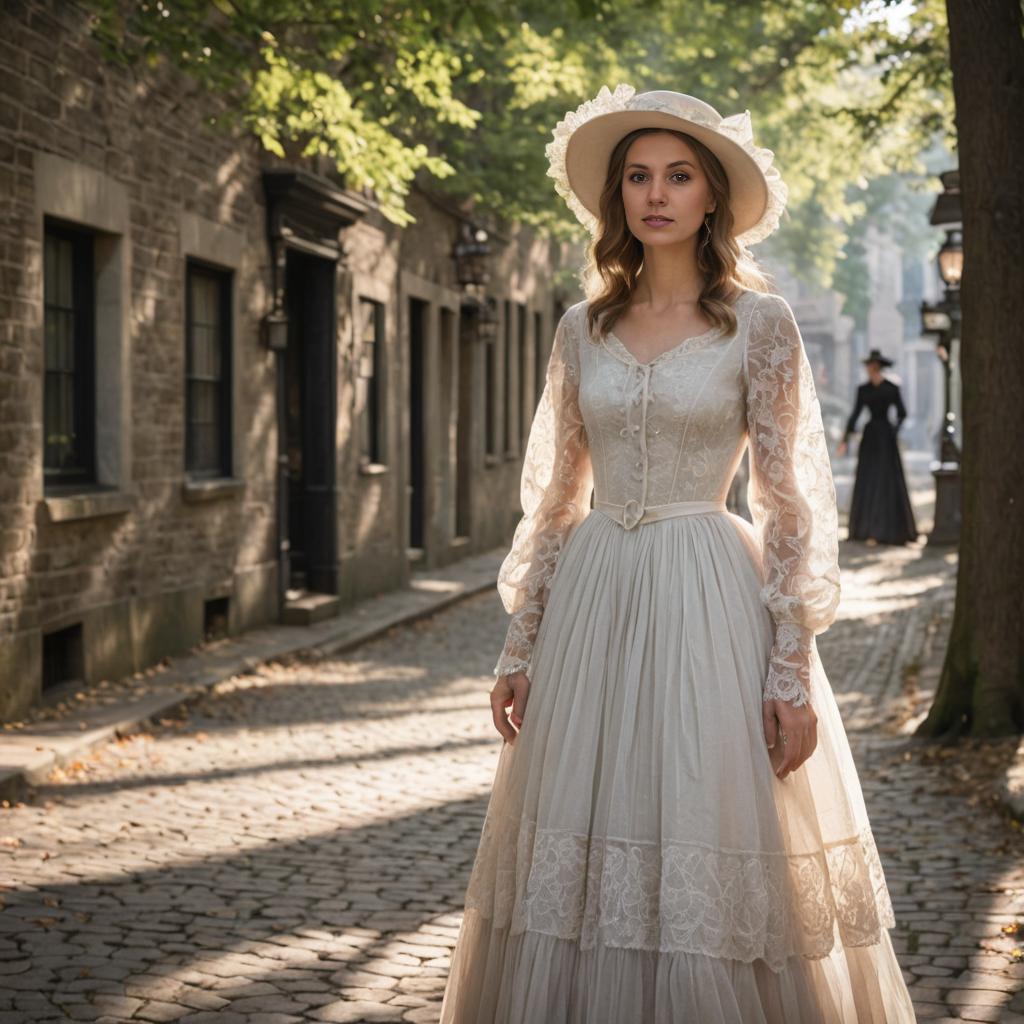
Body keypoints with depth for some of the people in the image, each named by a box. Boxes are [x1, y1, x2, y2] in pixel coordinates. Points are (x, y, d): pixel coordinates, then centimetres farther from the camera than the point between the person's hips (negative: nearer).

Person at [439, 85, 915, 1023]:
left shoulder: (757, 322, -2)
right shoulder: (584, 328, 9)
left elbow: (789, 504, -4)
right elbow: (555, 497, 12)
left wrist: (791, 670, -11)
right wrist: (520, 644, 7)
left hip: (709, 602, -4)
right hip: (592, 598, 4)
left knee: (706, 860, -3)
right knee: (580, 856, 5)